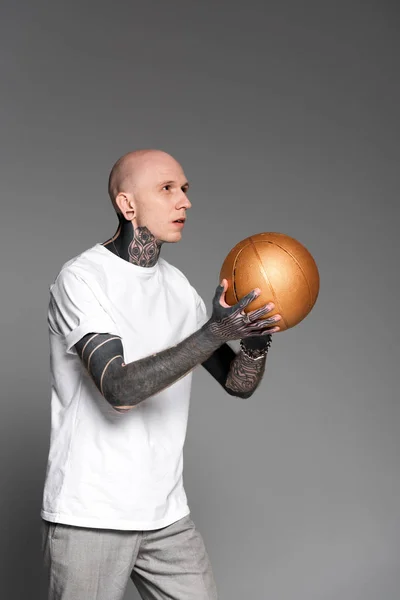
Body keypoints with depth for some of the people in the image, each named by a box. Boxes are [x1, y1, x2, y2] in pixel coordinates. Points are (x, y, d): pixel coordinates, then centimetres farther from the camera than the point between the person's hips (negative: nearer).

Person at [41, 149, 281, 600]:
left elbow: (238, 384, 7)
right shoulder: (82, 279, -11)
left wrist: (256, 342, -15)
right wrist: (214, 333, -29)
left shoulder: (178, 287, 9)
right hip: (88, 516, -6)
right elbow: (119, 389, -23)